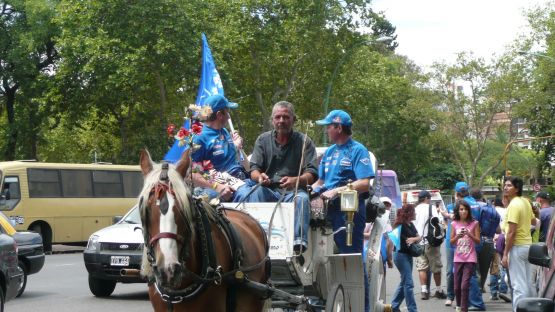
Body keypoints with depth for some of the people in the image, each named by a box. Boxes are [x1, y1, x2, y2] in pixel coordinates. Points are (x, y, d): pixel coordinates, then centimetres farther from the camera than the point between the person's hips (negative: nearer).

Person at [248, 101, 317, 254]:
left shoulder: (304, 141, 8)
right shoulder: (263, 140, 15)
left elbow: (312, 174, -2)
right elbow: (254, 169, 7)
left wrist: (295, 181, -25)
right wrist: (259, 176, -20)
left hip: (293, 191, -1)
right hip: (268, 190, 2)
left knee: (302, 198, -35)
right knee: (256, 192, -31)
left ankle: (298, 243, -47)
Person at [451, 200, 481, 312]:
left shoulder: (474, 223, -1)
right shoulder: (454, 224, 5)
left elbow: (478, 241, -1)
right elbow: (451, 242, 7)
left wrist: (469, 234, -18)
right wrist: (458, 236, -13)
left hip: (470, 258, -3)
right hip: (458, 258, 3)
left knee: (464, 285, -12)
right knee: (457, 286, 7)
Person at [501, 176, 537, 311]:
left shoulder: (514, 205, -16)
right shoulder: (525, 202, 10)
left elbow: (511, 232, -20)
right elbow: (533, 221, 26)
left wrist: (505, 254, -18)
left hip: (517, 247, -9)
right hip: (527, 244, 9)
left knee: (518, 285, -7)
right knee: (527, 283, 15)